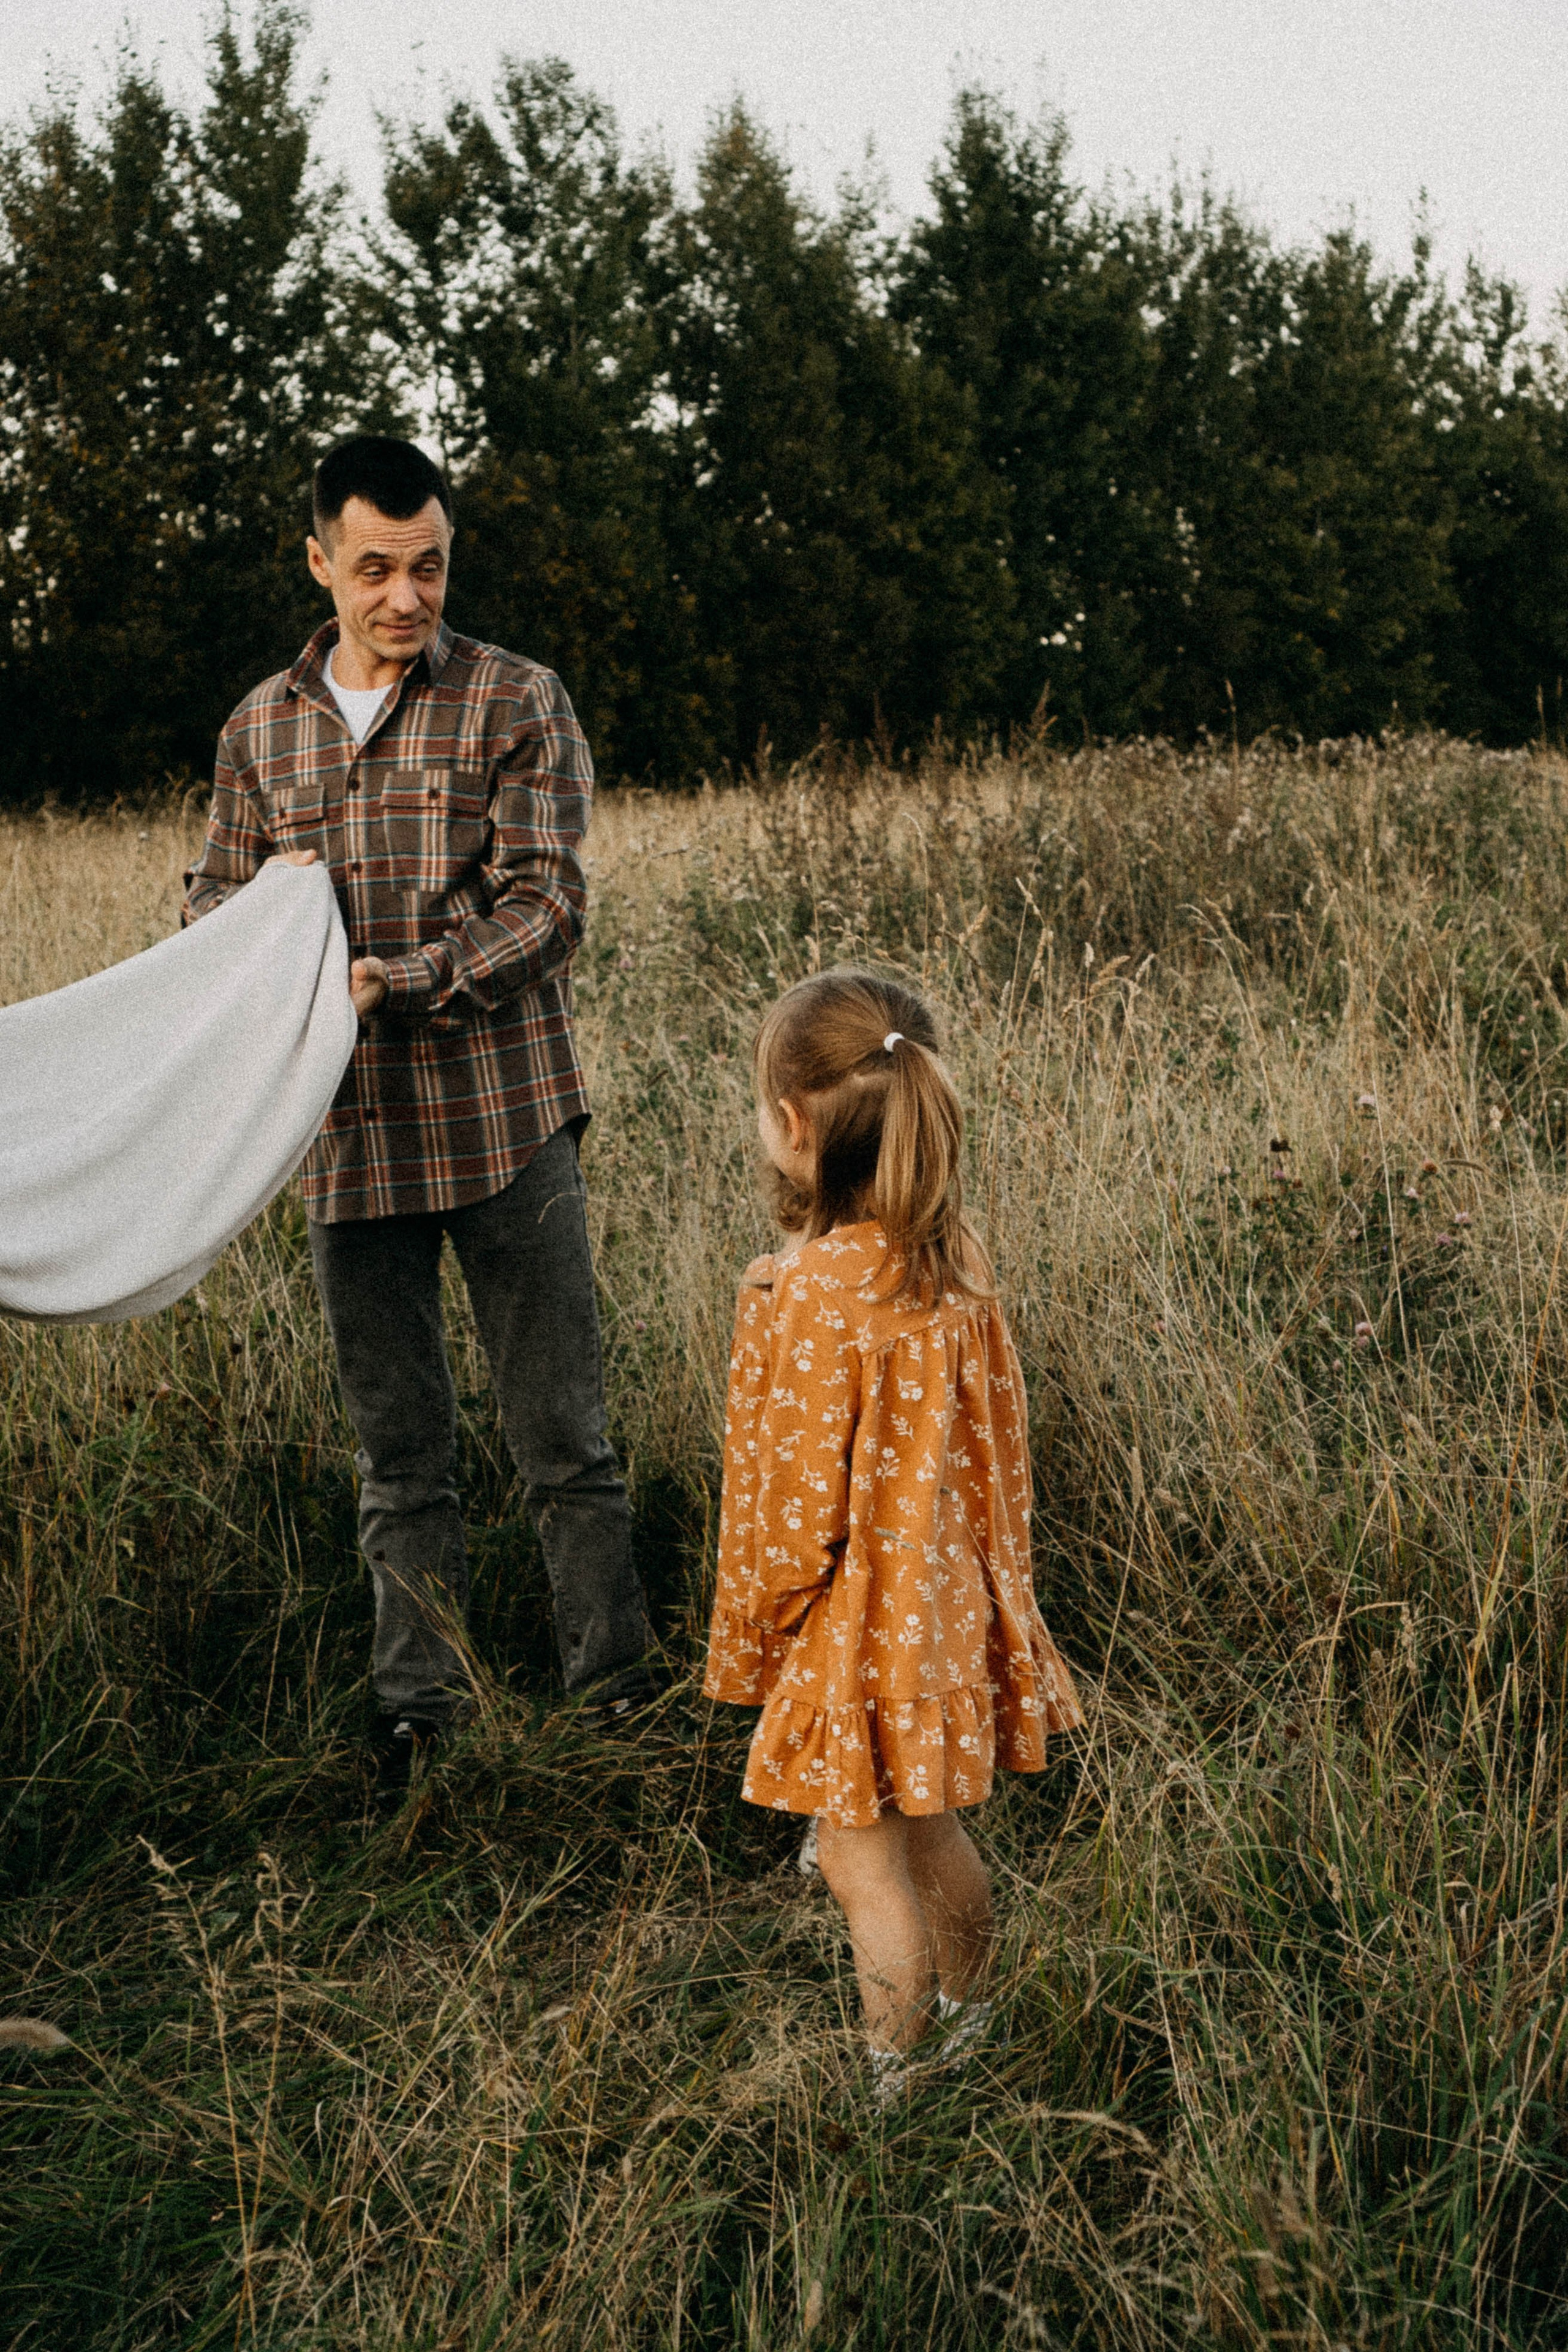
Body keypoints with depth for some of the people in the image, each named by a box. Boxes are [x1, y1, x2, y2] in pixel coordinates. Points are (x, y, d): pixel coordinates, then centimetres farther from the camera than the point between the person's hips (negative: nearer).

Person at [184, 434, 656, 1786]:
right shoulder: (262, 729, 11)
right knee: (399, 1455, 11)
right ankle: (420, 1708, 21)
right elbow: (212, 902, 18)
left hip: (506, 1125, -3)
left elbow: (545, 905, -9)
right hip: (351, 1137, 3)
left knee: (565, 1434, 2)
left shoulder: (517, 704, -1)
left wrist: (397, 984, -23)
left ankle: (620, 1698, 14)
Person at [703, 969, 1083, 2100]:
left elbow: (799, 1509, -21)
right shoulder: (956, 1258, -5)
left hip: (857, 1624, -7)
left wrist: (749, 1650, -6)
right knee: (936, 1837, 25)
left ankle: (892, 2084, 24)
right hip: (950, 1605, 7)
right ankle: (971, 2029, 43)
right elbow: (996, 1441, 6)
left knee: (866, 1865, 10)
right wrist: (998, 1583, 20)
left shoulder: (807, 1296, -27)